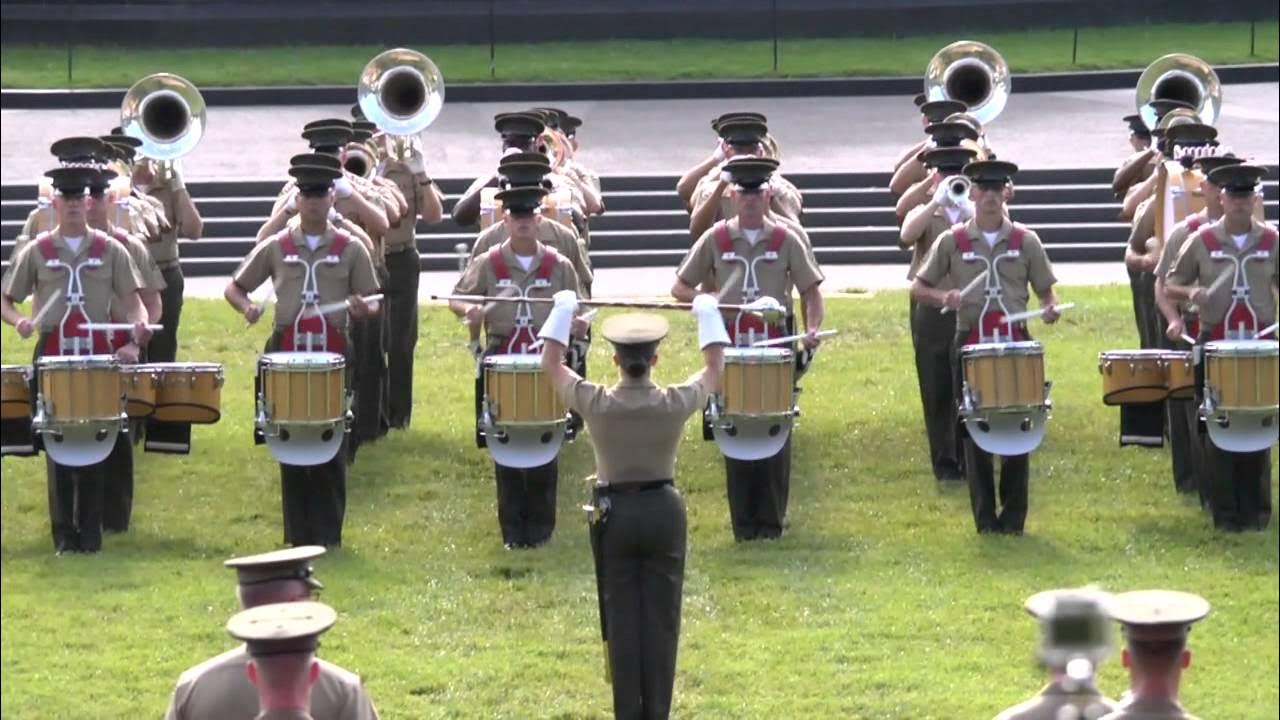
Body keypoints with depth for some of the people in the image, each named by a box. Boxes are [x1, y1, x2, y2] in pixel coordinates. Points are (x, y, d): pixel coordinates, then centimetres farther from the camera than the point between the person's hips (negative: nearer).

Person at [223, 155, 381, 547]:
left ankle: (328, 536, 6)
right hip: (287, 353, 1)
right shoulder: (275, 247, 7)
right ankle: (297, 536, 10)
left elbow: (373, 303, 7)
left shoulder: (351, 250, 5)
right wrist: (247, 306, -9)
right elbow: (233, 287, 13)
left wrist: (362, 308, -17)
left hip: (334, 354, -1)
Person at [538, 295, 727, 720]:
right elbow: (715, 367, 8)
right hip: (663, 510, 0)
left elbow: (550, 363, 3)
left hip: (614, 513, 0)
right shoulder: (676, 404, -12)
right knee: (661, 620, 6)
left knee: (622, 619, 6)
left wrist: (564, 309, 15)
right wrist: (706, 313, 21)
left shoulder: (595, 404, -14)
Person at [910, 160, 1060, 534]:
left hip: (1015, 343, 0)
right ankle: (985, 518, 8)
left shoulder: (1025, 241, 7)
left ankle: (1013, 517, 7)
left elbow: (1046, 290, 11)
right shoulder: (952, 242, 5)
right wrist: (942, 297, -13)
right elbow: (917, 288, 8)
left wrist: (1050, 308, -12)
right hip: (971, 344, 0)